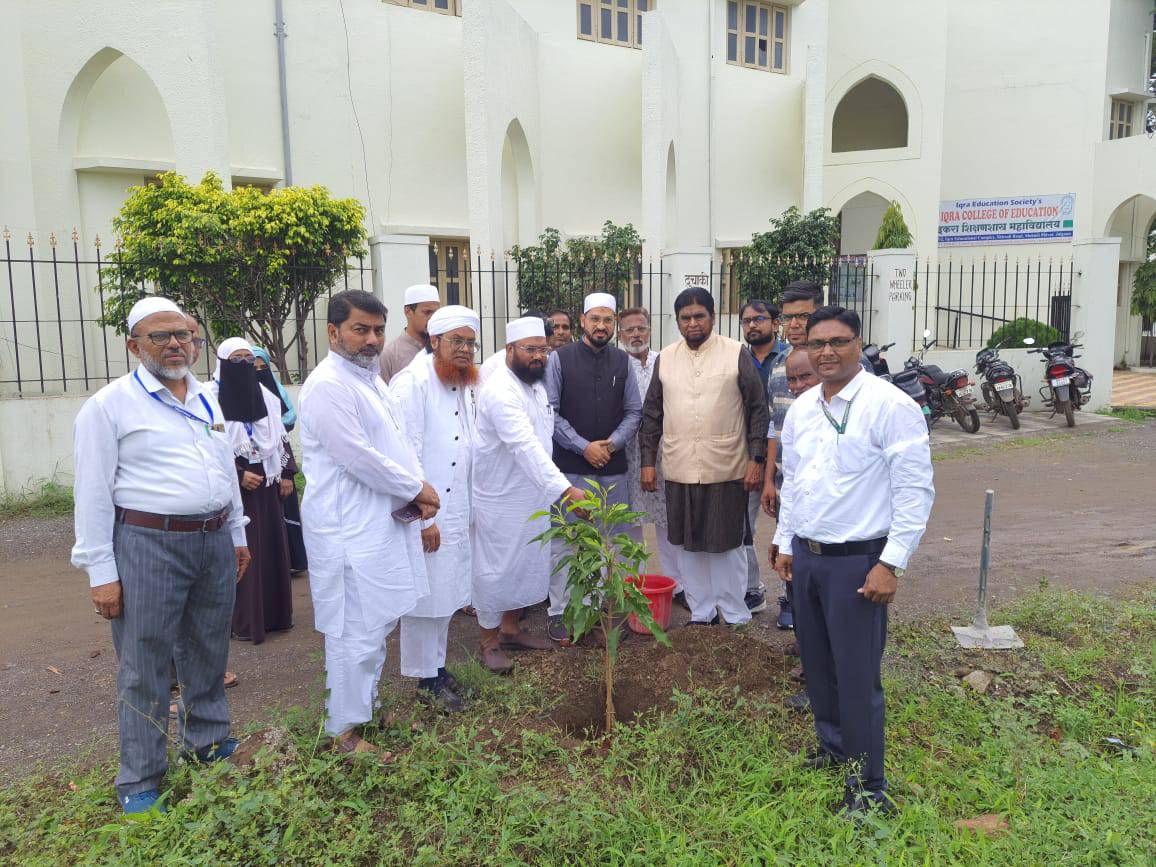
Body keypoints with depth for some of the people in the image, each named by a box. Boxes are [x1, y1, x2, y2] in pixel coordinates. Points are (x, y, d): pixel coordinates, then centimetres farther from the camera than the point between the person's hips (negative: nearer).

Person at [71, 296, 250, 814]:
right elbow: (94, 493, -8)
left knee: (208, 652, 18)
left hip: (215, 541, 6)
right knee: (145, 666, 4)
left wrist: (237, 534, 18)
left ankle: (208, 742, 37)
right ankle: (140, 780, 19)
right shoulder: (110, 405, -6)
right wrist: (101, 572, -11)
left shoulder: (206, 400, 12)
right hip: (149, 545, -6)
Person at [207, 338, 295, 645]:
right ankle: (243, 620, 8)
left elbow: (282, 437, 14)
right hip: (234, 489, -6)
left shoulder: (265, 396, 9)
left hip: (267, 484, 6)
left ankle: (274, 613, 22)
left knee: (273, 547, 10)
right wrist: (238, 475, -16)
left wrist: (287, 474, 8)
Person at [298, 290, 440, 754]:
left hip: (384, 523, 10)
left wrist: (416, 491, -3)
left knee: (377, 624, 20)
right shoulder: (327, 386, -17)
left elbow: (398, 442, 15)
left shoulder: (371, 379, 14)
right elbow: (358, 457, -22)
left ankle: (367, 705, 37)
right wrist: (417, 489, -12)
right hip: (351, 532, -10)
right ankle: (345, 730, 16)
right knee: (357, 632, 0)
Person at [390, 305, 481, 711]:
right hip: (424, 515, -8)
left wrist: (465, 511, 13)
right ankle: (426, 679, 18)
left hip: (456, 512, 8)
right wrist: (423, 518, -16)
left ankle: (437, 666, 32)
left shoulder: (465, 385, 11)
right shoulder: (412, 383, -14)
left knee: (446, 595, 17)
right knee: (424, 598, 2)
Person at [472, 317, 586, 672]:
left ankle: (510, 629, 36)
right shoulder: (500, 390, -24)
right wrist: (566, 488, -40)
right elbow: (525, 446, -34)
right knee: (494, 570, 5)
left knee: (525, 566, 19)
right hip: (500, 499, -9)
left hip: (533, 495, 9)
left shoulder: (535, 384, 7)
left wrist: (552, 488, 9)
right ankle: (489, 641, 21)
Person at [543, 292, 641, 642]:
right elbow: (550, 413, -6)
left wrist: (611, 444, -7)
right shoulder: (559, 359, -2)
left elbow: (634, 412, 8)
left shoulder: (623, 361, 7)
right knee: (564, 540, 0)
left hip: (613, 468, 3)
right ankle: (558, 612, 9)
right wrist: (584, 447, -11)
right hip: (570, 467, -3)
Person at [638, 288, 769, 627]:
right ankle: (701, 614, 27)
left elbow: (757, 409, -2)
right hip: (679, 471, 4)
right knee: (688, 545, 11)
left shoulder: (737, 354, -3)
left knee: (728, 545, 6)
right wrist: (648, 461, 7)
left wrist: (756, 459, -7)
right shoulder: (665, 359, 8)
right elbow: (652, 414, 11)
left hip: (727, 471, -3)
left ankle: (736, 618, 21)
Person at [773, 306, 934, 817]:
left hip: (857, 561, -7)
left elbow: (915, 492, -15)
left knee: (857, 675, 1)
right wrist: (784, 544, 16)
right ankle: (832, 748, 40)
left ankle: (868, 787, 19)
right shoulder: (801, 409, 8)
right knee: (816, 664, 19)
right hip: (805, 557, 7)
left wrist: (890, 564, -18)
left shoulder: (890, 406, -14)